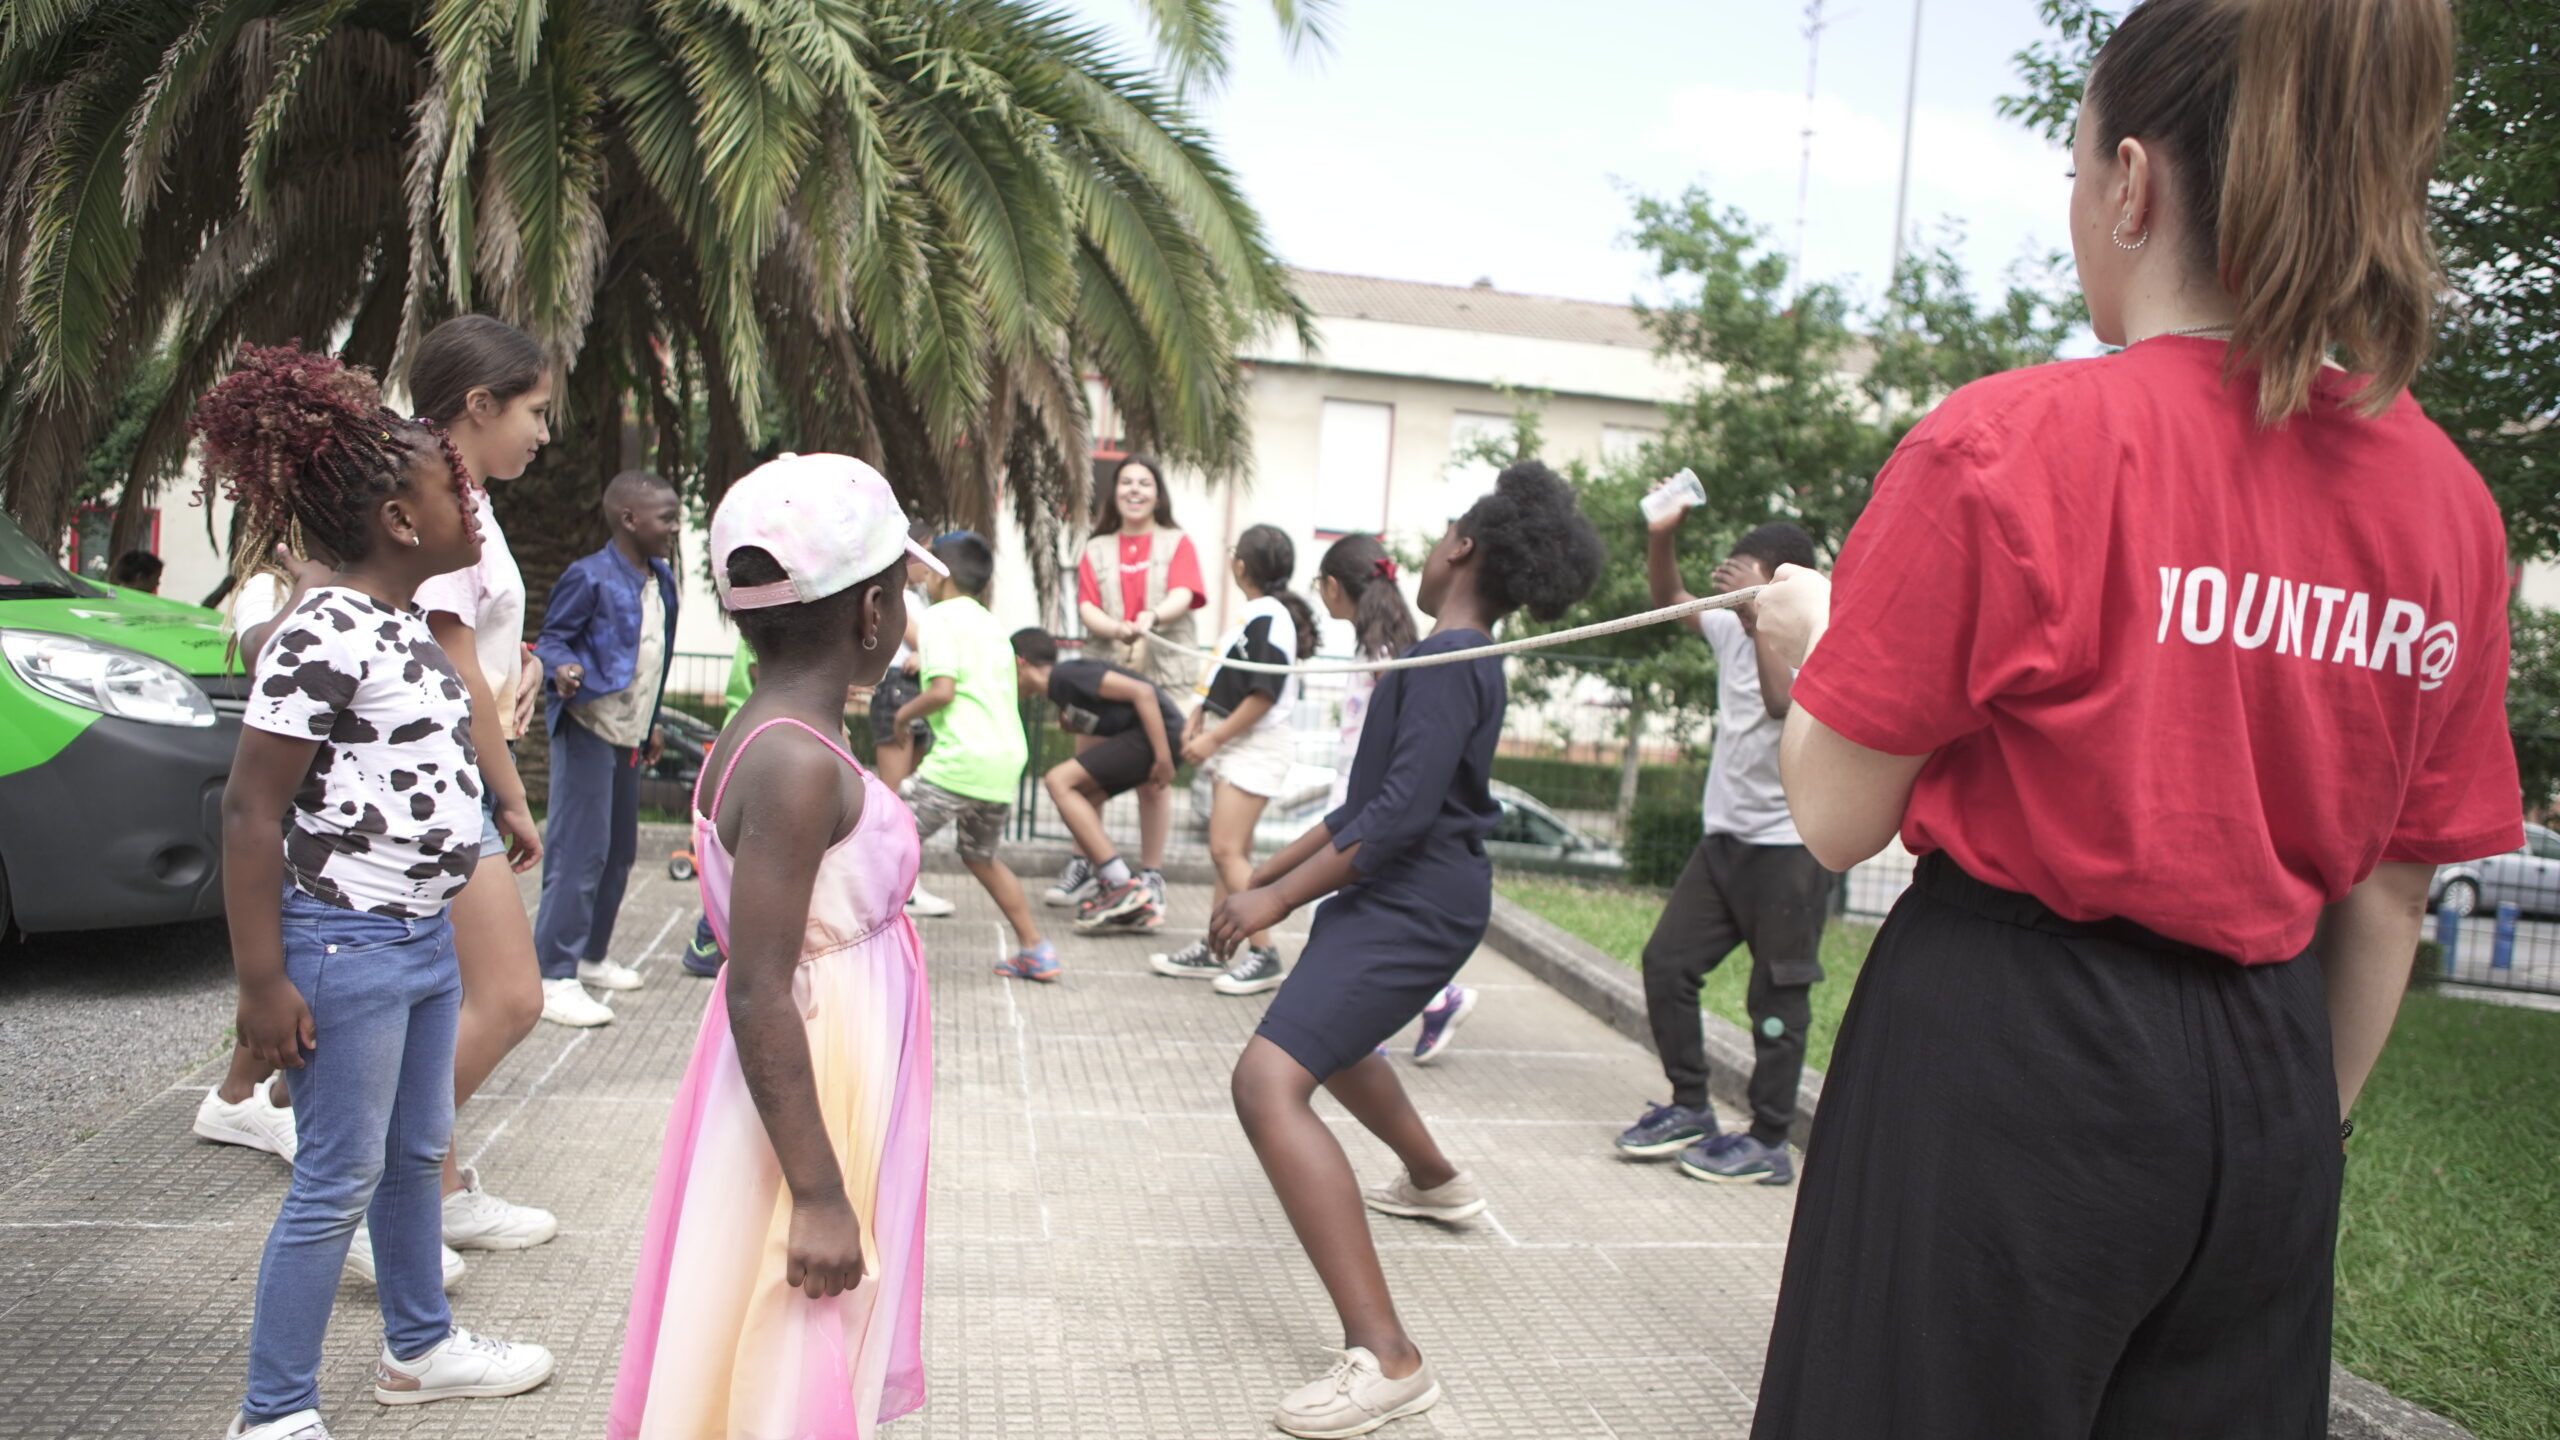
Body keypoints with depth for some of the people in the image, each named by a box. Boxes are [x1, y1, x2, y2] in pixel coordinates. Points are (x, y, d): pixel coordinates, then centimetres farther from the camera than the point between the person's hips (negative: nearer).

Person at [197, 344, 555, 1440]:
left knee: (417, 1152, 20)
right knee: (338, 1182, 0)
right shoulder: (323, 633, -19)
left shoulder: (408, 626, 10)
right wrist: (262, 982, -20)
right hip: (348, 947, -9)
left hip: (426, 936, 9)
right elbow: (250, 811, -19)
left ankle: (418, 1347, 37)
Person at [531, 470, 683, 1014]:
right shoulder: (591, 576, -12)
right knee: (580, 852, -9)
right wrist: (563, 671, -33)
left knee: (619, 851, 15)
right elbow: (552, 638, -11)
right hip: (588, 729, -8)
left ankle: (592, 955, 29)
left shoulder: (661, 579, 11)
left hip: (629, 734, 8)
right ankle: (553, 975, -4)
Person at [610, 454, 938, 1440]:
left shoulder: (772, 741, 5)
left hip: (817, 1087, 9)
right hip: (804, 1117, -9)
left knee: (812, 1360, 23)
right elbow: (759, 997, -26)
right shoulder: (799, 767, -25)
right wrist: (818, 1193, -23)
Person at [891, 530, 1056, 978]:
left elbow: (943, 690, -16)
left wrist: (905, 713, 3)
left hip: (959, 759, -8)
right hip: (1007, 761, 8)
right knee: (980, 857, 23)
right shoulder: (990, 624, 21)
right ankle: (1035, 950, 22)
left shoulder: (941, 617, -3)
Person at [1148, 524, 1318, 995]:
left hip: (1256, 746, -10)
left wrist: (1213, 739, -18)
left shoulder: (1269, 619, -17)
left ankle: (1265, 956, -6)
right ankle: (1213, 949, 17)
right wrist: (1197, 718, 9)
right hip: (1234, 744, 10)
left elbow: (1264, 695, -22)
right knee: (1233, 852, 12)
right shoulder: (1255, 615, 11)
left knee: (1227, 850, -11)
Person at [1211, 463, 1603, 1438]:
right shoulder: (1465, 662, 14)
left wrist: (1278, 899, -21)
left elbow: (1401, 813, -25)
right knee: (1330, 1039, 36)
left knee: (1268, 1084, -24)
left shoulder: (1444, 662, -17)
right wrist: (1265, 873, 17)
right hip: (1406, 896, 11)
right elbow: (1369, 801, 18)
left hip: (1410, 905, -11)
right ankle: (1437, 1182, 58)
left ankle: (1385, 1359, -29)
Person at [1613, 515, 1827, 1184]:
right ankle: (1688, 1108, 19)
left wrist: (1761, 612, -31)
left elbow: (1783, 701, -31)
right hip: (1724, 835, 8)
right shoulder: (1735, 629, 8)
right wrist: (1662, 535, 3)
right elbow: (1669, 598, 20)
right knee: (1666, 961, 6)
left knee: (1777, 996, 0)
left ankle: (1769, 1143, 9)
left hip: (1788, 846, -8)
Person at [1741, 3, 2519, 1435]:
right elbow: (2390, 899, 8)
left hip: (2003, 1056, -5)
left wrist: (1810, 631, 9)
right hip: (2266, 1079, 5)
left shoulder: (2008, 445, -15)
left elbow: (1837, 819, -10)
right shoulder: (2448, 504, 2)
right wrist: (2303, 1133, 19)